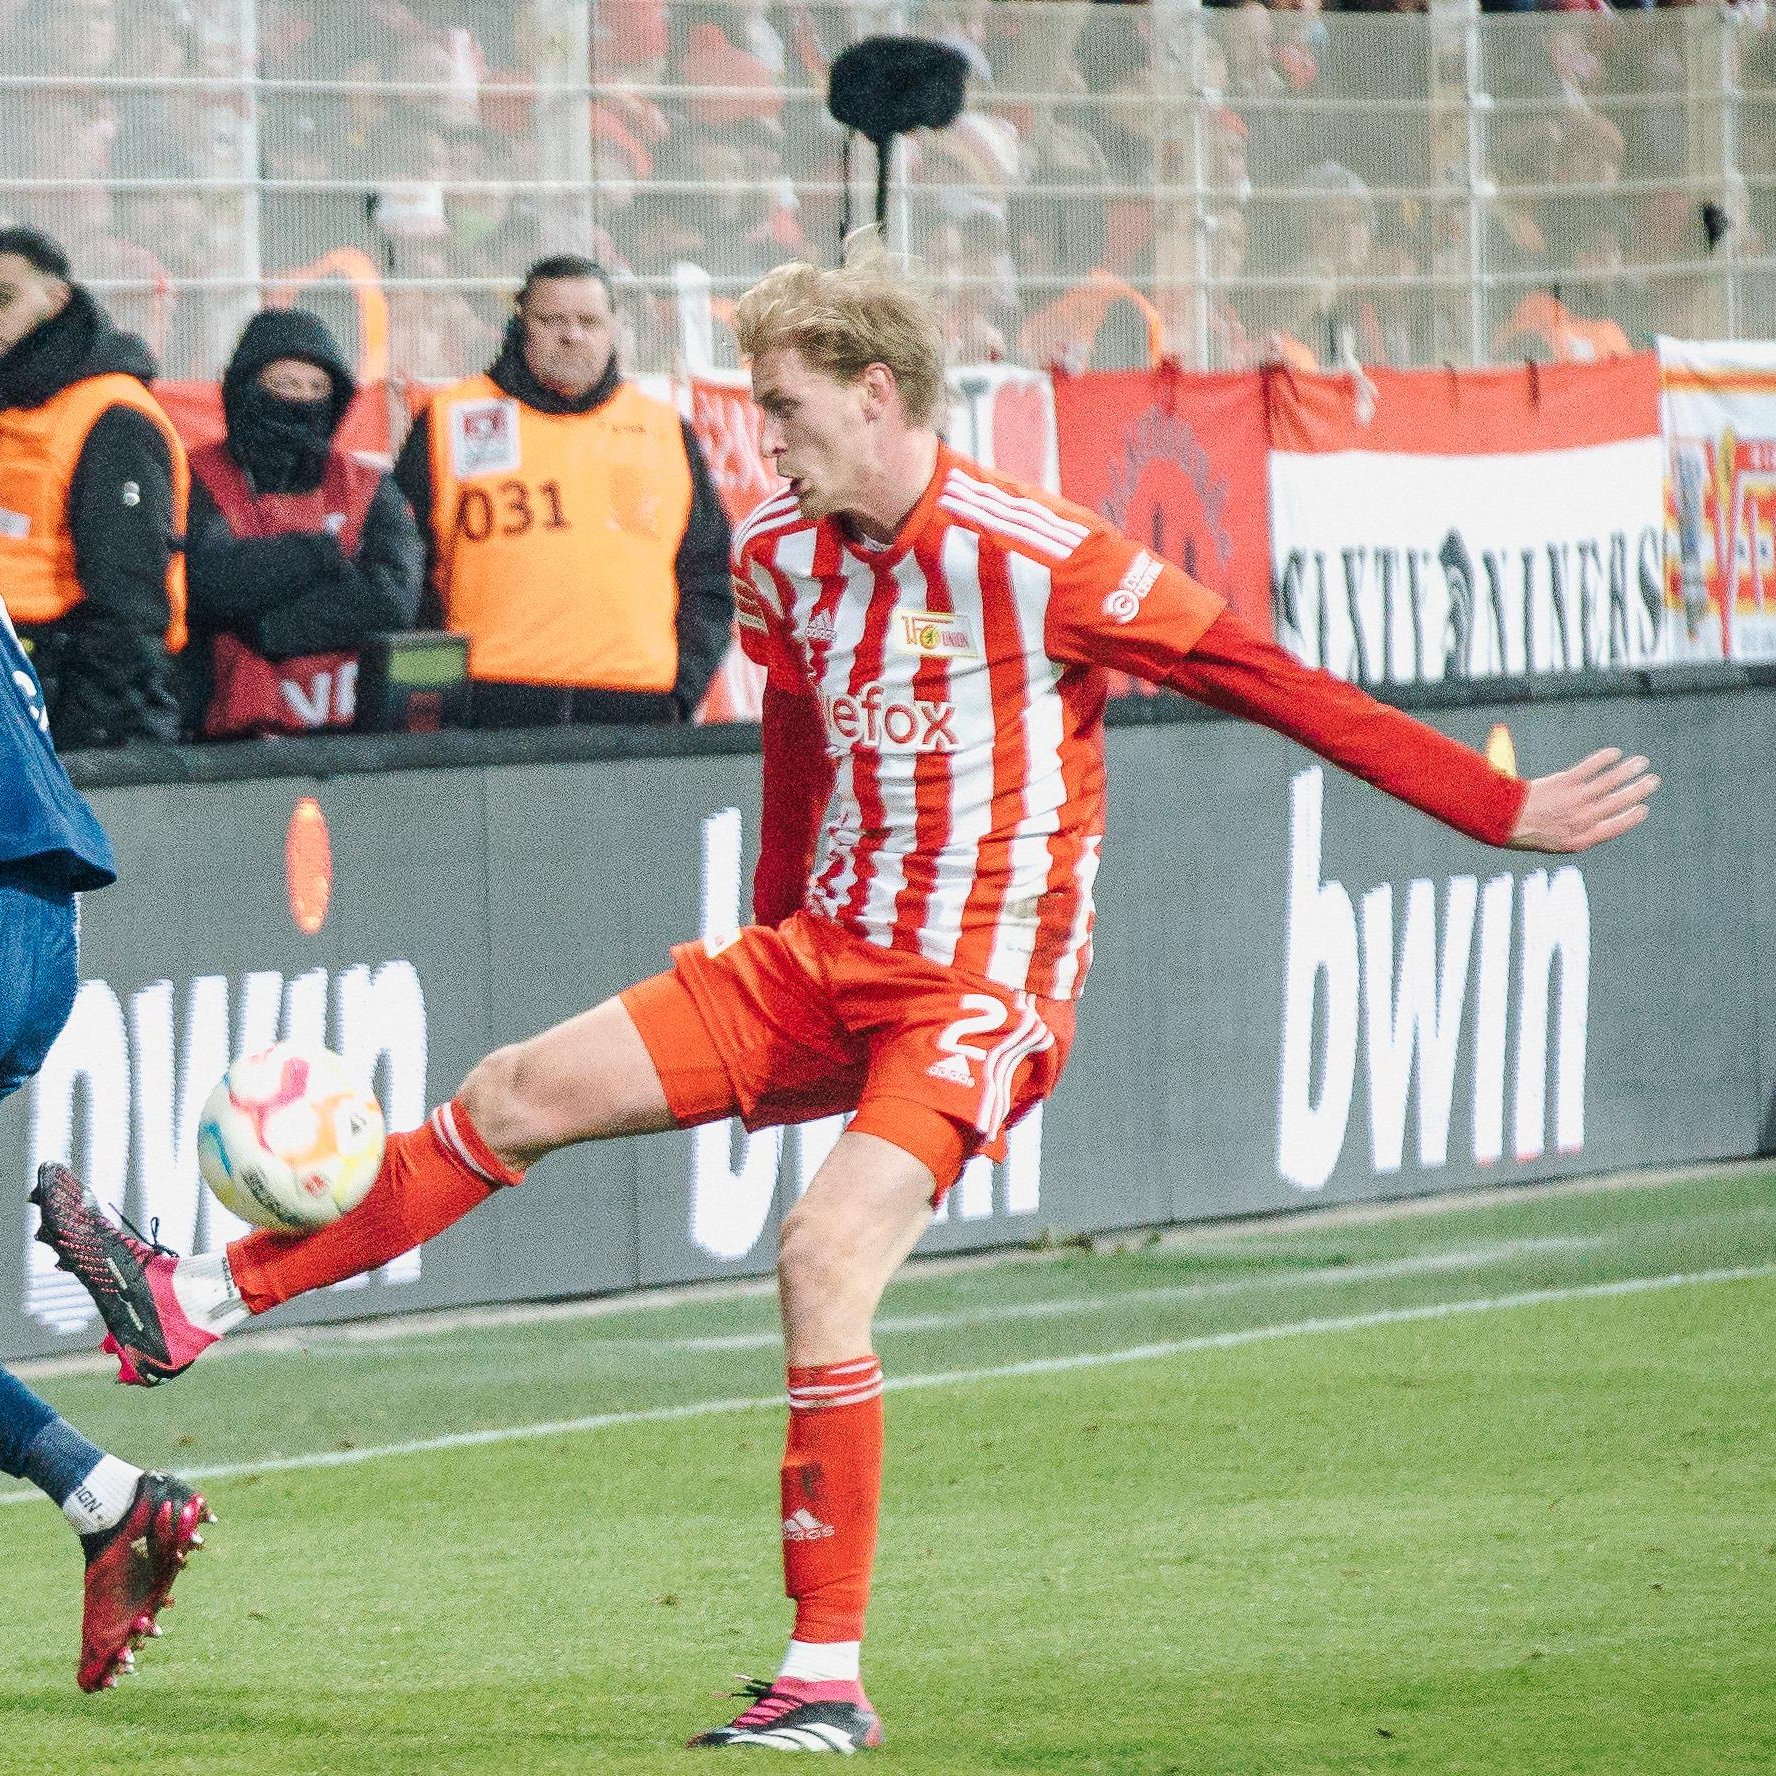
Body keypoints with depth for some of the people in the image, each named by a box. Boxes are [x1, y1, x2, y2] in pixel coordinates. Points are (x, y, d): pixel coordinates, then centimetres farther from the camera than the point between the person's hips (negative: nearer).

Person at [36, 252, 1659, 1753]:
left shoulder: (1035, 560, -17)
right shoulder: (785, 559, 4)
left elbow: (1268, 683, -15)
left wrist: (1503, 811, -16)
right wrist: (778, 935, 28)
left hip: (978, 991, -7)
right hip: (817, 956, 7)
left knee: (828, 1255, -25)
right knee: (517, 1096, 1)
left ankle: (830, 1681, -20)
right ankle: (198, 1305, 7)